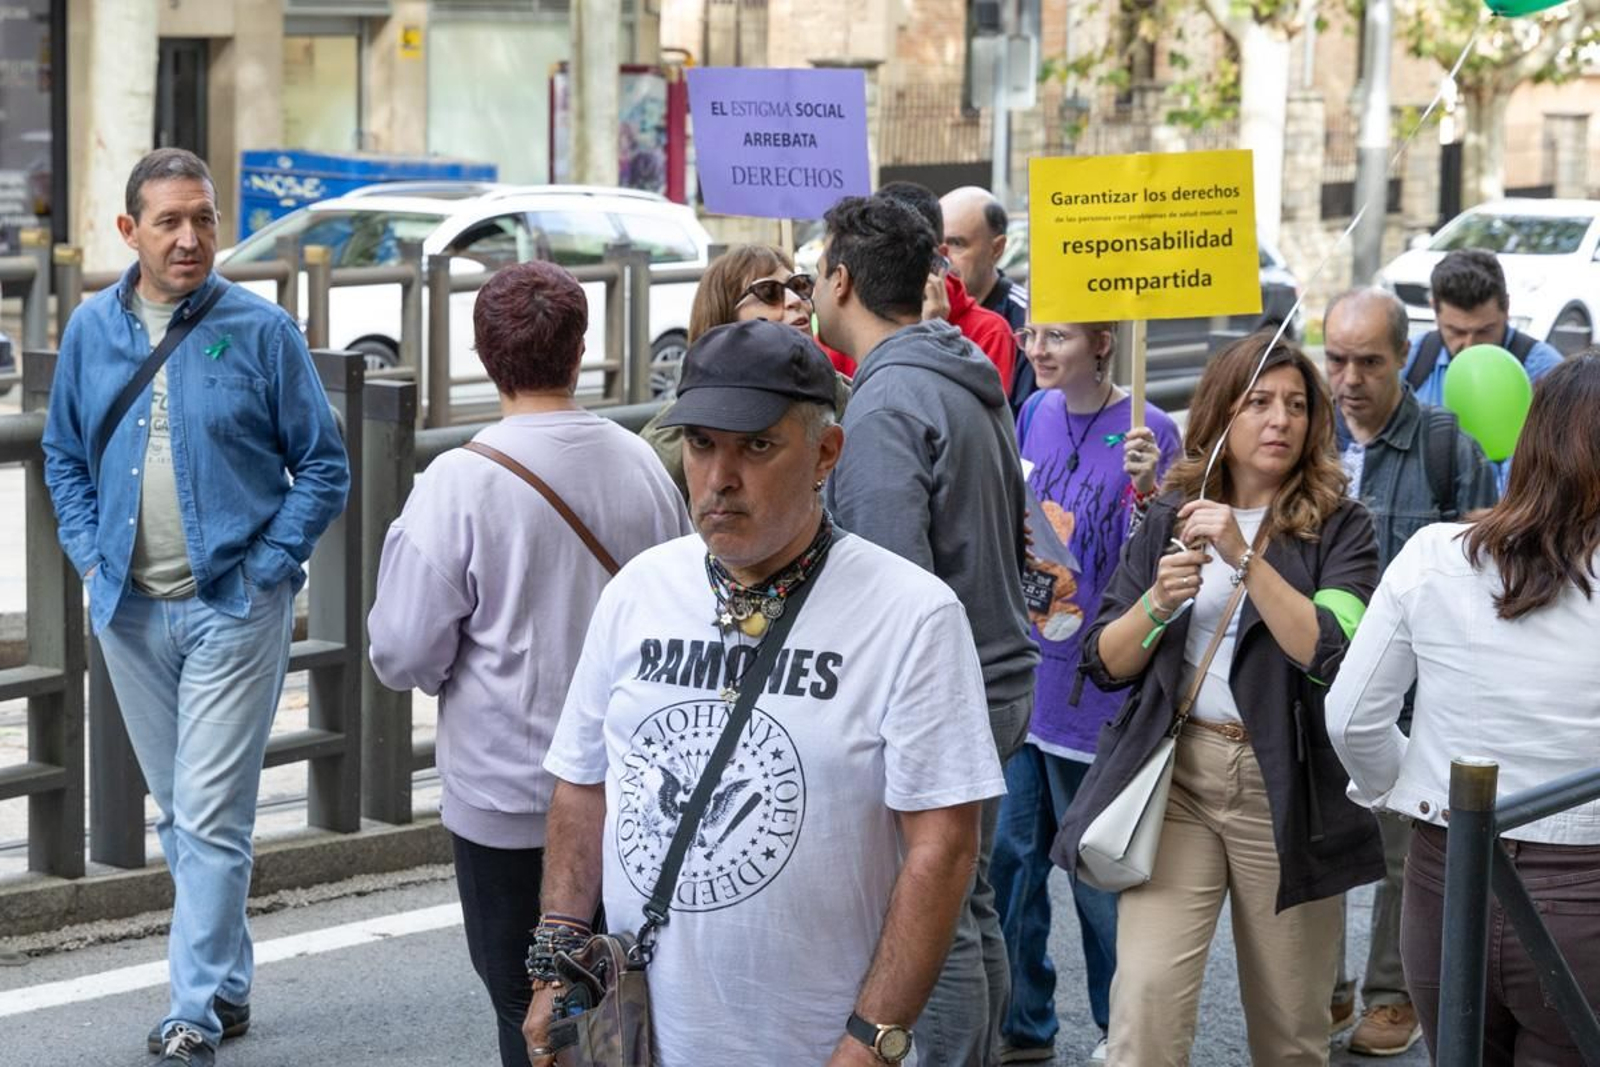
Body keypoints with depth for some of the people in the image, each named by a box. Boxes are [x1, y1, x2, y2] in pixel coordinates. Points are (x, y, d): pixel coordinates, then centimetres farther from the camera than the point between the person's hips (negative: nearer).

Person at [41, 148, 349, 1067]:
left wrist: (270, 566, -9)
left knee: (210, 816, -9)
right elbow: (64, 456, 16)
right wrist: (91, 554, 3)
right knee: (179, 813, 14)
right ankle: (228, 985, 27)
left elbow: (324, 466, -1)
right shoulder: (93, 331, 5)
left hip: (234, 607, -5)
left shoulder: (262, 331, -6)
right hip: (130, 611, 5)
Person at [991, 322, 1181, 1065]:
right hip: (1019, 683, 6)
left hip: (1092, 690, -6)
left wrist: (1144, 491, -31)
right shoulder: (1036, 413, 6)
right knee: (1008, 860, 11)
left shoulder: (1147, 433, -13)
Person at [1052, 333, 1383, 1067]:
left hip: (1284, 786, -1)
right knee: (1147, 995, -15)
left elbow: (1331, 655, -15)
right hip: (1174, 774, 1)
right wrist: (1157, 602, -11)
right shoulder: (1171, 519, 9)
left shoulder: (1338, 529, 0)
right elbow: (1105, 664, 8)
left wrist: (1245, 558, -21)